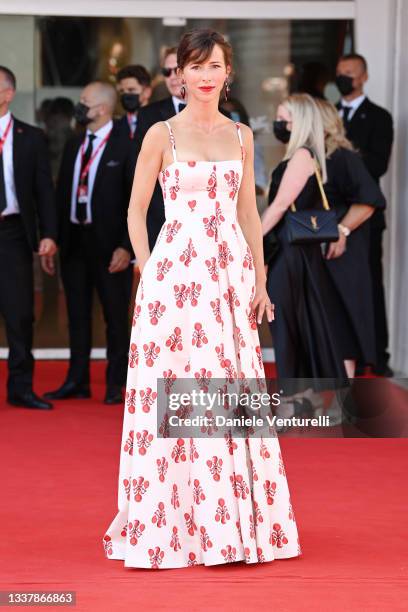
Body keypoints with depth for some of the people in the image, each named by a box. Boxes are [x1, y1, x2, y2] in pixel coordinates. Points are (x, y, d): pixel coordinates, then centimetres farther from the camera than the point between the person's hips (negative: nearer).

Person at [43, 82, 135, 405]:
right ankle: (77, 381, 19)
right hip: (74, 240, 6)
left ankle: (116, 384, 12)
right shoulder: (73, 146, 12)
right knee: (77, 313, 11)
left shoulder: (126, 145, -7)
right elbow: (62, 193, 14)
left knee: (116, 315, 4)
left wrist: (127, 246, -14)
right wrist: (56, 238, 6)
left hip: (109, 242, -6)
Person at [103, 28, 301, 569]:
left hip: (232, 272, 4)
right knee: (174, 388, -3)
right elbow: (136, 209, 2)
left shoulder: (241, 136, 10)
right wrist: (149, 271, -5)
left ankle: (237, 520, 15)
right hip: (176, 272, -3)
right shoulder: (162, 134, 0)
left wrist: (260, 281, 8)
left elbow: (249, 212, 13)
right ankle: (163, 521, 8)